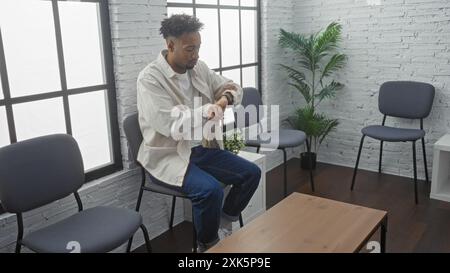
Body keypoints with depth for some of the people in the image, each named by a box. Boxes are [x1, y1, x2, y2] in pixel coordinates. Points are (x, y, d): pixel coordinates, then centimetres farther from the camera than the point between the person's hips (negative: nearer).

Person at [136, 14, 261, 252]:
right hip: (169, 156, -7)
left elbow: (233, 88, 12)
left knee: (251, 173, -3)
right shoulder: (150, 78, -17)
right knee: (210, 189, -30)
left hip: (203, 148, 7)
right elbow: (170, 125, -27)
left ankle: (223, 226, 16)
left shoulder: (199, 68, 5)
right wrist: (212, 108, -24)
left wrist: (228, 96, -14)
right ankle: (208, 245, -1)